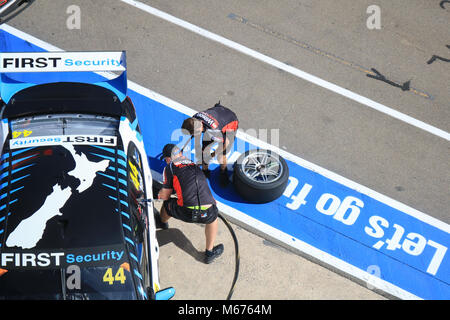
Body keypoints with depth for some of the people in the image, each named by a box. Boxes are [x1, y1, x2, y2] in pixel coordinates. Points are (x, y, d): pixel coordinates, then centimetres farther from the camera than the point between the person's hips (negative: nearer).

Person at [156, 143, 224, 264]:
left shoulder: (170, 168, 10)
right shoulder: (194, 165, 25)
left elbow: (165, 196, 15)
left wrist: (160, 194, 39)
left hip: (186, 213, -3)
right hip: (207, 214, 3)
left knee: (167, 204, 29)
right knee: (213, 217, 38)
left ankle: (162, 222, 62)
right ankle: (209, 252, 39)